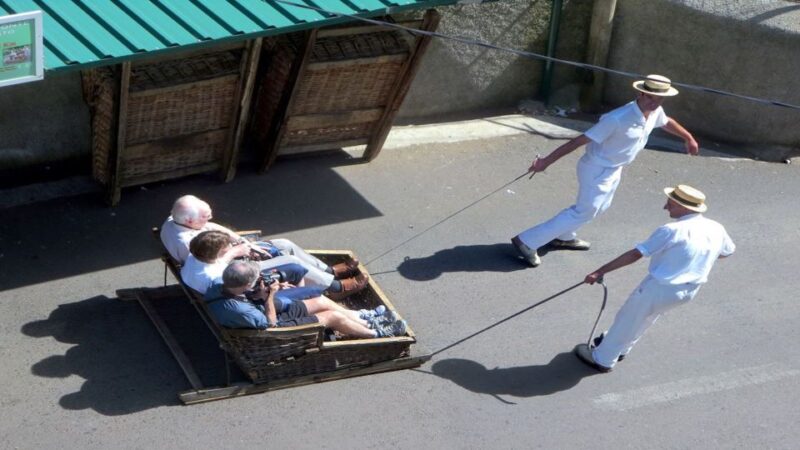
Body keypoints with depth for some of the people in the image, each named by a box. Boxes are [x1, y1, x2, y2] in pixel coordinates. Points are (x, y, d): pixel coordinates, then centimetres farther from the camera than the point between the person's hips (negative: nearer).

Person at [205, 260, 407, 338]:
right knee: (333, 316, -1)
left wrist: (259, 294, -12)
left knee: (322, 301, 15)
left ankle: (363, 318, 34)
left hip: (263, 314, 9)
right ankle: (377, 333, 21)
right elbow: (270, 324, -25)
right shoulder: (237, 310, -41)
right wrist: (269, 297, -25)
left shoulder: (220, 289, -17)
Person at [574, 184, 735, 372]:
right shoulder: (716, 229, -5)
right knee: (648, 315, 30)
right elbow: (727, 252, 17)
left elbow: (634, 255, -20)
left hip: (659, 288, -7)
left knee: (628, 319, 15)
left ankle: (602, 359, 30)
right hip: (688, 291, 7)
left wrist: (600, 271, -16)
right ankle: (619, 347, 47)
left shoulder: (672, 231, -22)